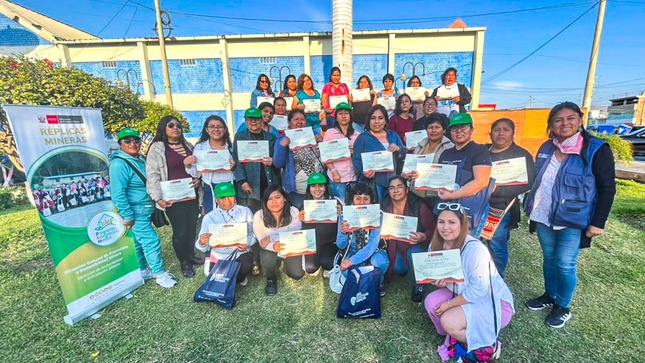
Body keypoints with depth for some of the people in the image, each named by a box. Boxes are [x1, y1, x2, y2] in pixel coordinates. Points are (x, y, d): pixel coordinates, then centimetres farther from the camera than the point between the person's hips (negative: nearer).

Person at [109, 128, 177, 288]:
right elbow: (118, 194, -24)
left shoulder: (141, 159, 8)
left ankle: (142, 271, 33)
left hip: (145, 210, 9)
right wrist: (128, 216, -22)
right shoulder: (119, 164, -21)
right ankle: (160, 274, 7)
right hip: (136, 213, -9)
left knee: (138, 242, 20)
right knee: (151, 241, -6)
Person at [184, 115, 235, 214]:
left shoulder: (231, 145, 5)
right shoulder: (200, 147, 4)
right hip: (210, 190, -1)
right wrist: (187, 165, -14)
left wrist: (235, 166, -11)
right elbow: (196, 173, 3)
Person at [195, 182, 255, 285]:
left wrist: (247, 243, -23)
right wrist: (202, 242, -30)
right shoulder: (209, 217, -7)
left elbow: (253, 233, -3)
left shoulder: (245, 211, -6)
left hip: (240, 253, -1)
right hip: (219, 256, 1)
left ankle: (238, 278, 10)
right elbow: (204, 248, -6)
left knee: (246, 267, -28)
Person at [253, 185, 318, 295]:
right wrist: (273, 246, -44)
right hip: (270, 249, -1)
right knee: (268, 258, -32)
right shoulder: (259, 216, -19)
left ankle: (286, 262, 25)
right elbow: (262, 242, -21)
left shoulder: (294, 212, -20)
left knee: (297, 274, -11)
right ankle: (270, 279, 3)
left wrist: (271, 238, -33)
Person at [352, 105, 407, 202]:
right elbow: (356, 159, -6)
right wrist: (363, 172, -24)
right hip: (372, 182, -4)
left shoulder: (393, 135, 14)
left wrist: (398, 149, -9)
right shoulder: (362, 138, 1)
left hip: (393, 181, 5)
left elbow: (405, 155, 13)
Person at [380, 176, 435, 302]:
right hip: (396, 245, 3)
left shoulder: (419, 206, -25)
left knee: (414, 254, -33)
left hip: (416, 245, -3)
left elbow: (432, 229, -18)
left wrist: (423, 237, -38)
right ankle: (406, 264, 27)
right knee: (398, 269, -14)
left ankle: (418, 286, -3)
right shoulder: (385, 206, -14)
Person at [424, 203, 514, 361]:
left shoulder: (475, 249, -30)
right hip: (463, 293, 7)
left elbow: (478, 290, -25)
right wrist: (438, 281, -20)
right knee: (431, 301, -16)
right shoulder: (437, 244, -9)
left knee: (449, 321, -24)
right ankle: (455, 335, 10)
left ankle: (486, 345, 4)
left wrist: (449, 304, -18)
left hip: (492, 301, -6)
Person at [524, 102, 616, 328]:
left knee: (565, 263, 3)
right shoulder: (546, 148, 5)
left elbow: (607, 188, -8)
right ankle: (549, 295, 34)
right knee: (549, 258, 16)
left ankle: (563, 307, 23)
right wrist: (532, 208, 12)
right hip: (543, 217, 5)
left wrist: (598, 222, -12)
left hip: (573, 220, -4)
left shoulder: (596, 150, -9)